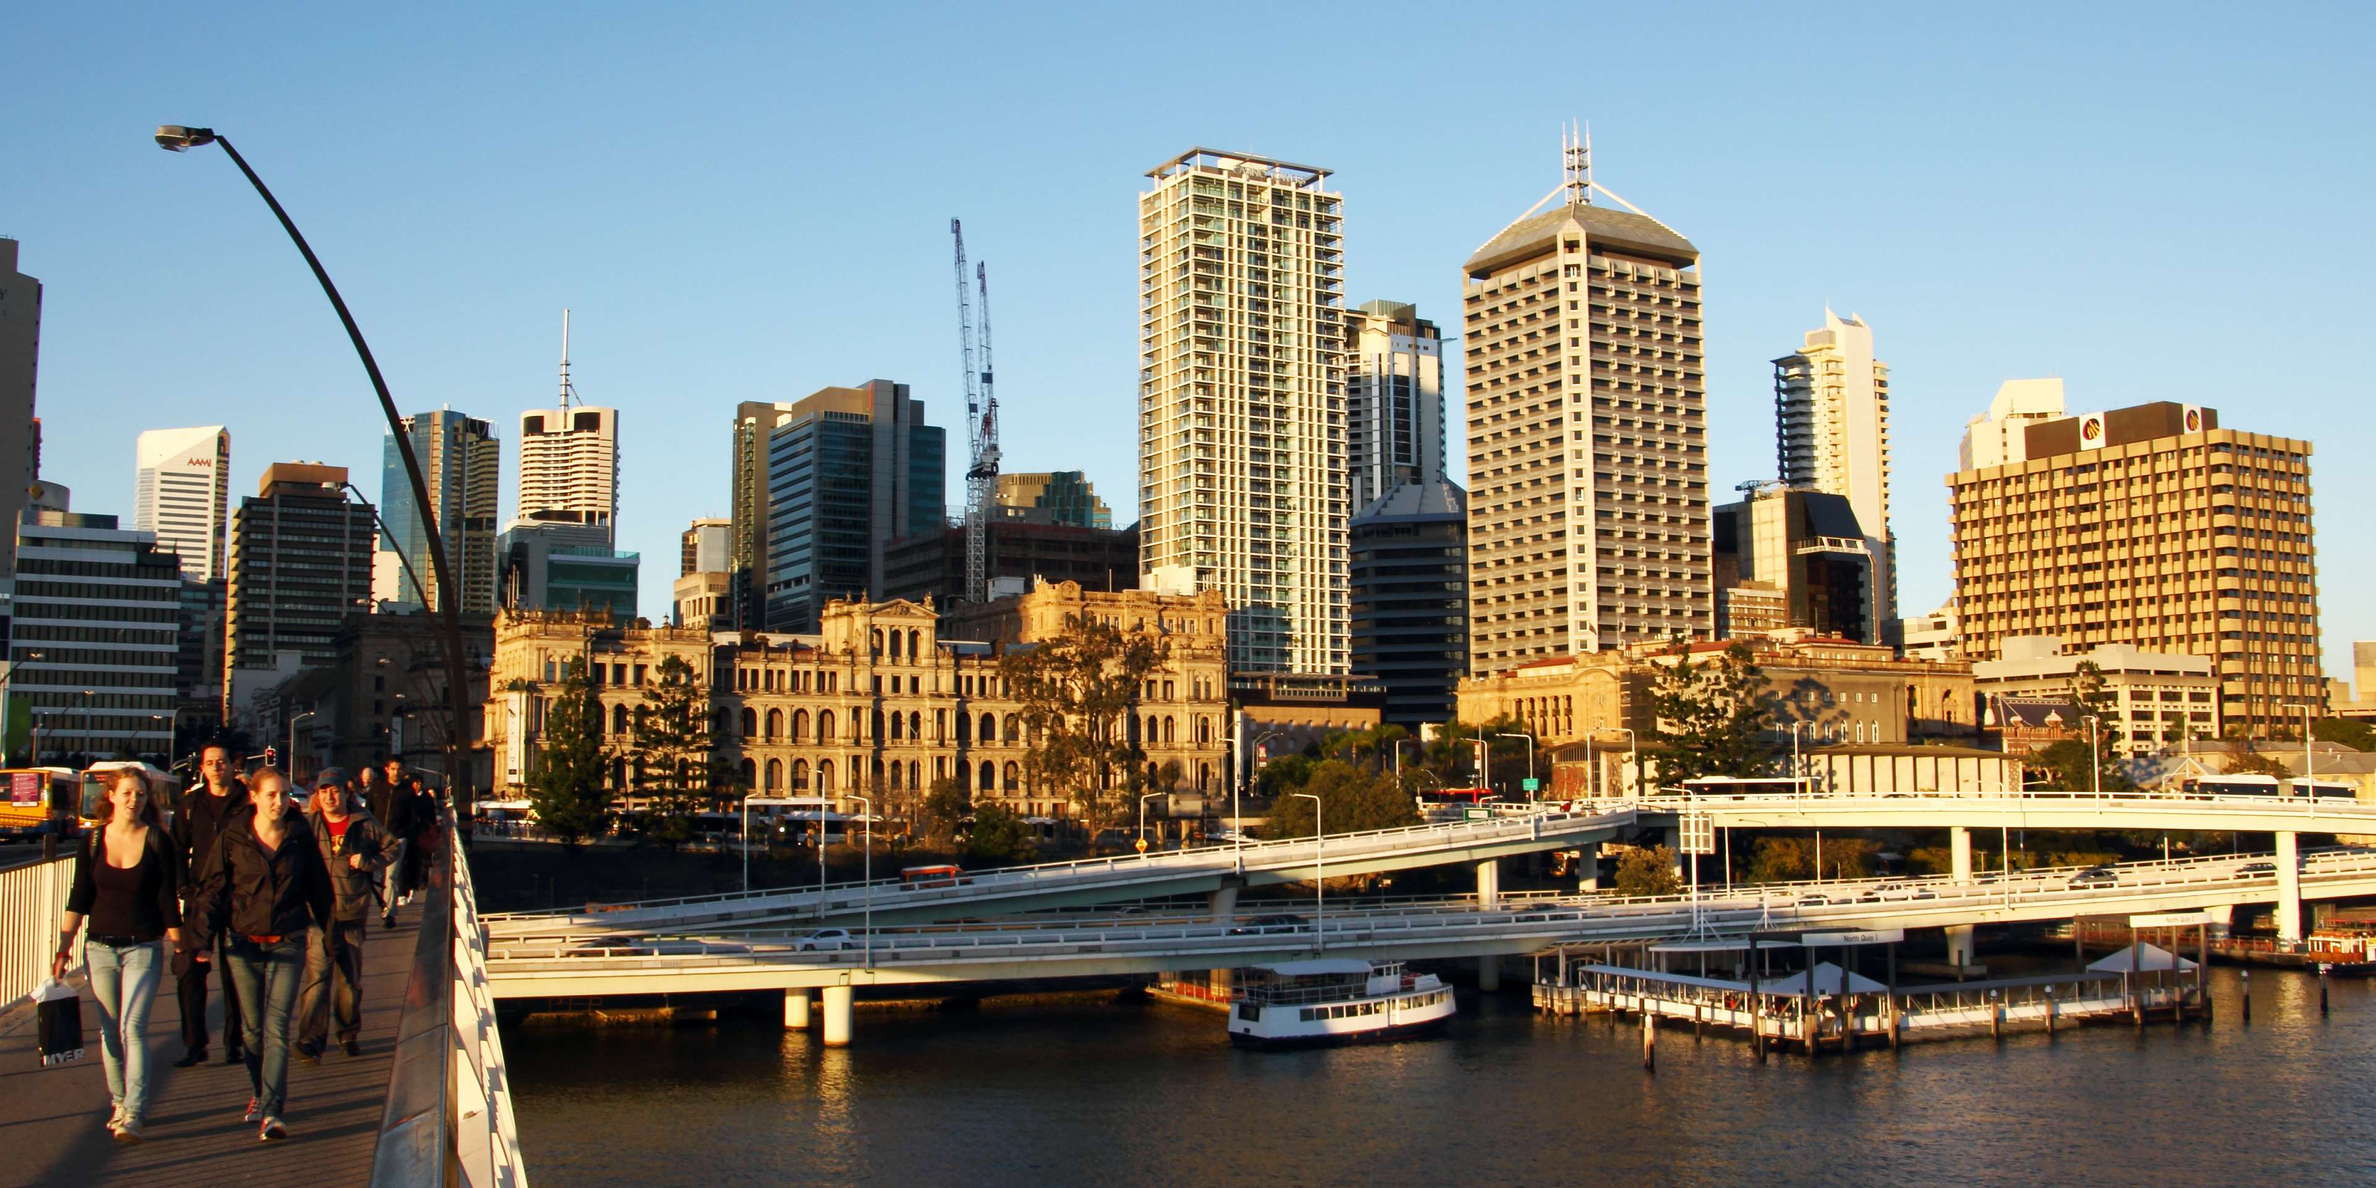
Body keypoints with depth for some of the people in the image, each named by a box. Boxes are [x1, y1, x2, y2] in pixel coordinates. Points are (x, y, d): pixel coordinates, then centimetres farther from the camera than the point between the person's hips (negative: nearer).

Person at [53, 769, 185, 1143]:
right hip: (101, 947, 4)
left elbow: (169, 900, -2)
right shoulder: (93, 841, 4)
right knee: (110, 1031, 10)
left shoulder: (158, 842, -4)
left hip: (144, 947, -4)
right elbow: (79, 898, 7)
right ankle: (119, 1104, 24)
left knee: (133, 1029, -12)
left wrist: (178, 947, -1)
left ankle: (133, 1115, -15)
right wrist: (64, 945, 2)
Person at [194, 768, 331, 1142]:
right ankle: (260, 1093, 32)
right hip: (244, 942, 1)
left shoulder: (300, 837, 1)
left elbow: (318, 888, 10)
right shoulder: (233, 838, 0)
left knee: (276, 1027, -9)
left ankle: (271, 1112, -13)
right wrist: (205, 938, -8)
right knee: (252, 1028, 11)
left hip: (288, 943, -1)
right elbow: (212, 889, 3)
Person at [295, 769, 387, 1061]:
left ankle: (349, 1034, 25)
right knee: (317, 974, -11)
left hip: (353, 911, 2)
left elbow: (389, 849, 12)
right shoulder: (308, 825, 2)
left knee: (351, 976, 11)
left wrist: (367, 862, -6)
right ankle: (310, 1039, -8)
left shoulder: (365, 823, 3)